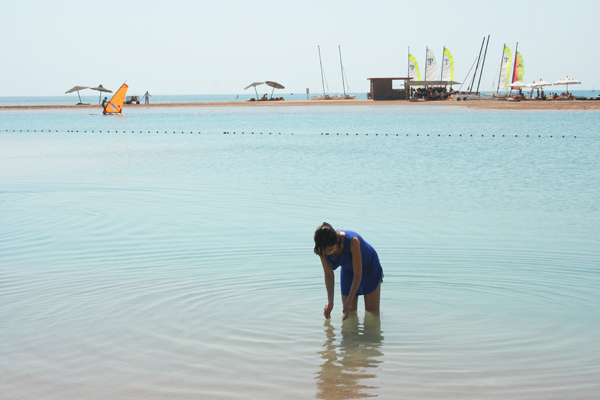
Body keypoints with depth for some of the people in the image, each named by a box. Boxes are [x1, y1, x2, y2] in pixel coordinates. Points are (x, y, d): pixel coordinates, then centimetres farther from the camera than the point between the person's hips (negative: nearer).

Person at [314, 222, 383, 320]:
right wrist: (330, 302, -25)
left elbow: (358, 275, -34)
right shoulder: (324, 248, -29)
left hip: (369, 269, -3)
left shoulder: (352, 241, -43)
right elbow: (329, 275, -15)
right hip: (348, 271, 3)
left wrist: (348, 302, -35)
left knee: (372, 312, 4)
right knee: (350, 312, -1)